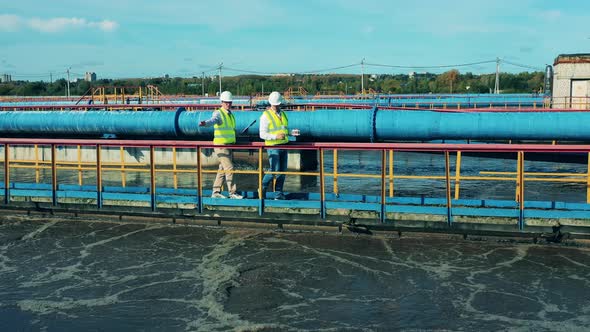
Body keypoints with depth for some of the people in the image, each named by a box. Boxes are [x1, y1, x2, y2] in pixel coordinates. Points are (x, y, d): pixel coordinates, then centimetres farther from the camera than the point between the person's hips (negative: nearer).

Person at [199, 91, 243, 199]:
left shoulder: (230, 114, 15)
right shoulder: (218, 113, -9)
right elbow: (213, 120, -31)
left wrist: (233, 141, 21)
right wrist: (205, 123, -52)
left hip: (229, 145, 8)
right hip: (221, 145, -8)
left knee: (222, 169, 10)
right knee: (229, 168, -11)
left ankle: (216, 192, 16)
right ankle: (232, 192, -6)